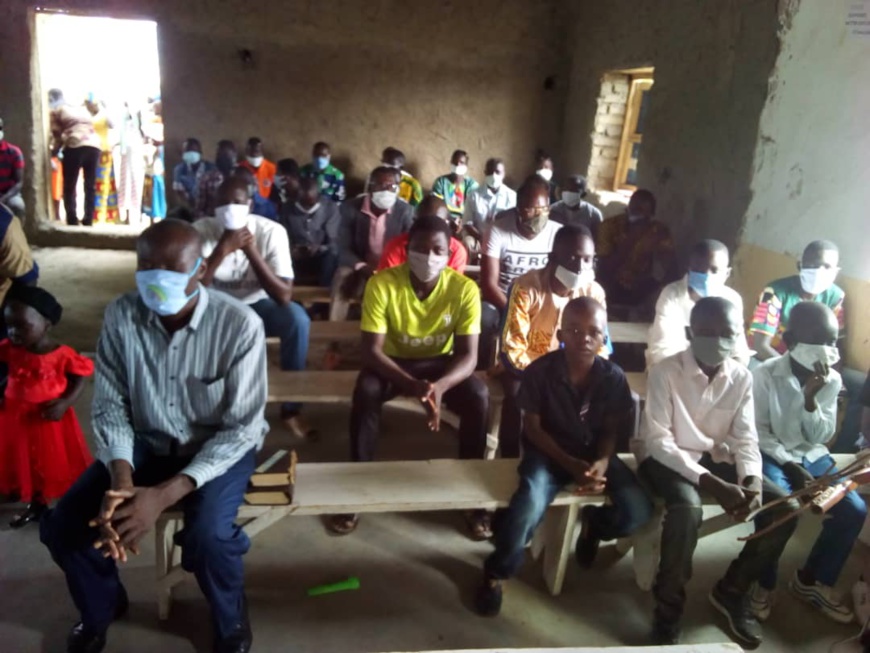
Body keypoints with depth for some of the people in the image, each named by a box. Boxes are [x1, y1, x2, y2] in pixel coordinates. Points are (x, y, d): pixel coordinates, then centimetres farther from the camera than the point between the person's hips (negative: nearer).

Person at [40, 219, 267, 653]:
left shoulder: (240, 325, -24)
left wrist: (165, 494, -30)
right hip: (146, 443, 4)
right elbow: (109, 406, -6)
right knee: (61, 525, -10)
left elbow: (241, 428, -22)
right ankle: (101, 608, 24)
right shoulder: (121, 316, -12)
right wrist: (121, 477, -25)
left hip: (222, 446, -4)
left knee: (207, 535, -30)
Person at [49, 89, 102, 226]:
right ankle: (88, 221, 6)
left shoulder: (56, 111, 13)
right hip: (93, 146, 5)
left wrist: (54, 151, 28)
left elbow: (57, 135, 11)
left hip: (75, 147, -5)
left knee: (69, 188, 2)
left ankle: (72, 222, -5)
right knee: (90, 186, 9)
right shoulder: (82, 108, 30)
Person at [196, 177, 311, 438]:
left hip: (257, 306, 0)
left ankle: (291, 409, -15)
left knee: (297, 317, -31)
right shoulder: (201, 230, -16)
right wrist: (222, 250, -33)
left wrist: (251, 250, -33)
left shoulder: (271, 231, -18)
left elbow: (284, 296, -26)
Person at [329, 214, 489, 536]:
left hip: (440, 362, 1)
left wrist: (440, 385, -43)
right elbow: (371, 349, -24)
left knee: (479, 396, -27)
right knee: (365, 392, -32)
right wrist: (412, 385, -40)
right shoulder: (382, 283, -22)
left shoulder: (465, 288, -19)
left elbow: (468, 355, -21)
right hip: (393, 361, -1)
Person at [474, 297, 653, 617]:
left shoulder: (613, 377, -9)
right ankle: (496, 574, -3)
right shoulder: (540, 371, -16)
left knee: (639, 511, -18)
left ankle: (591, 524, 19)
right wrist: (571, 464, -19)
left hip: (594, 453, 3)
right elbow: (532, 428, -9)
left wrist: (602, 462, -19)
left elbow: (611, 431, 2)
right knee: (529, 505, -31)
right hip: (549, 452, -3)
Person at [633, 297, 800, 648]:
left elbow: (746, 439, -1)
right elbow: (658, 441, -21)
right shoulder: (664, 372, -17)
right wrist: (713, 484, -31)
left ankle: (732, 591, 12)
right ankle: (668, 607, -12)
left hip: (716, 458, 6)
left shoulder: (742, 377, -2)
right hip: (666, 458, -6)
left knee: (784, 507, -10)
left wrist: (752, 481, -24)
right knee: (687, 508, -36)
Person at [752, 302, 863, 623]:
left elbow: (821, 436, -4)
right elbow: (758, 433, -11)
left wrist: (810, 398, -20)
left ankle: (811, 580, 10)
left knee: (854, 510, -13)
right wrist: (789, 464, -21)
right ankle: (765, 584, -4)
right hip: (771, 455, -5)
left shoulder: (832, 380, -1)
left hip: (812, 455, 5)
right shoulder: (765, 374, -14)